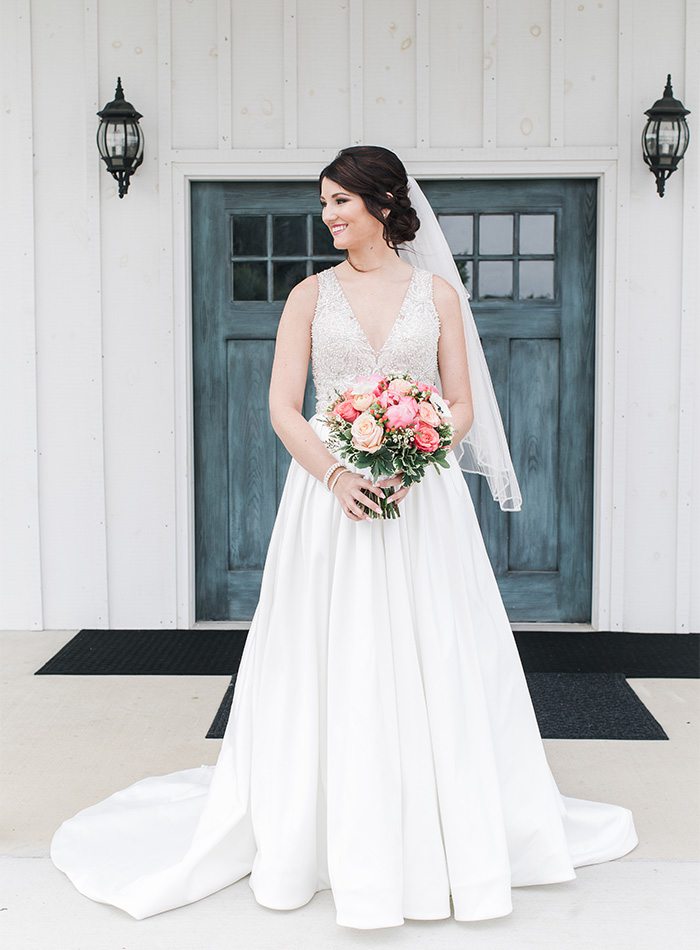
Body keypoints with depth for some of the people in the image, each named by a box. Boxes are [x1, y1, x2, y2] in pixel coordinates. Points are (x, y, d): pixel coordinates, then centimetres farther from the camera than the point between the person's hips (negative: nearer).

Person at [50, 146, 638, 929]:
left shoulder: (437, 294, 6)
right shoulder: (311, 294, 6)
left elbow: (463, 405, 4)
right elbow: (283, 407, 0)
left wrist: (412, 463, -14)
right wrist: (337, 474, -16)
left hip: (423, 496, 0)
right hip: (331, 496, 0)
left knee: (431, 665, 3)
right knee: (332, 668, 2)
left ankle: (452, 838, 18)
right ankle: (326, 837, 16)